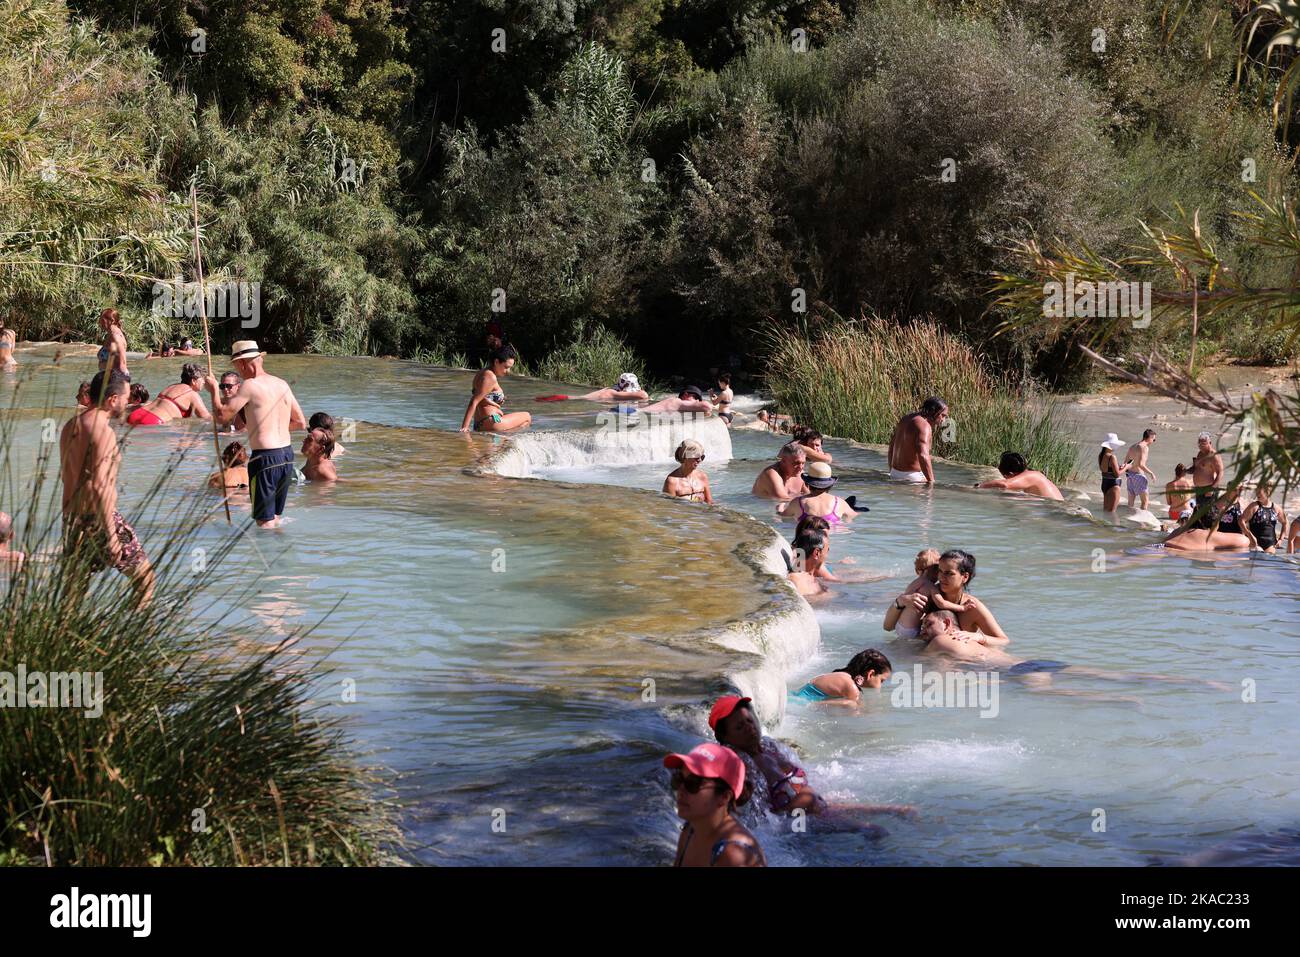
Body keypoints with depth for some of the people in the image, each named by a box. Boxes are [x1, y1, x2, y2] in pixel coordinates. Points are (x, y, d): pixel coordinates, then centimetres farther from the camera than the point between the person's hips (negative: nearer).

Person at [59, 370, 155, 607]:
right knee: (144, 578, 4)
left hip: (71, 517, 8)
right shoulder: (103, 431, -17)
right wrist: (110, 534, -22)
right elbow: (99, 485, -23)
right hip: (97, 518, -8)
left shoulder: (70, 426, 11)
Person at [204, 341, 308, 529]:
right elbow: (301, 422, 16)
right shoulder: (282, 384, 10)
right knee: (275, 517, 19)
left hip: (265, 457, -7)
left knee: (265, 521, -2)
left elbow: (221, 416, -12)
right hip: (287, 456, 7)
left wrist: (214, 391, 3)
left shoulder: (251, 385, -12)